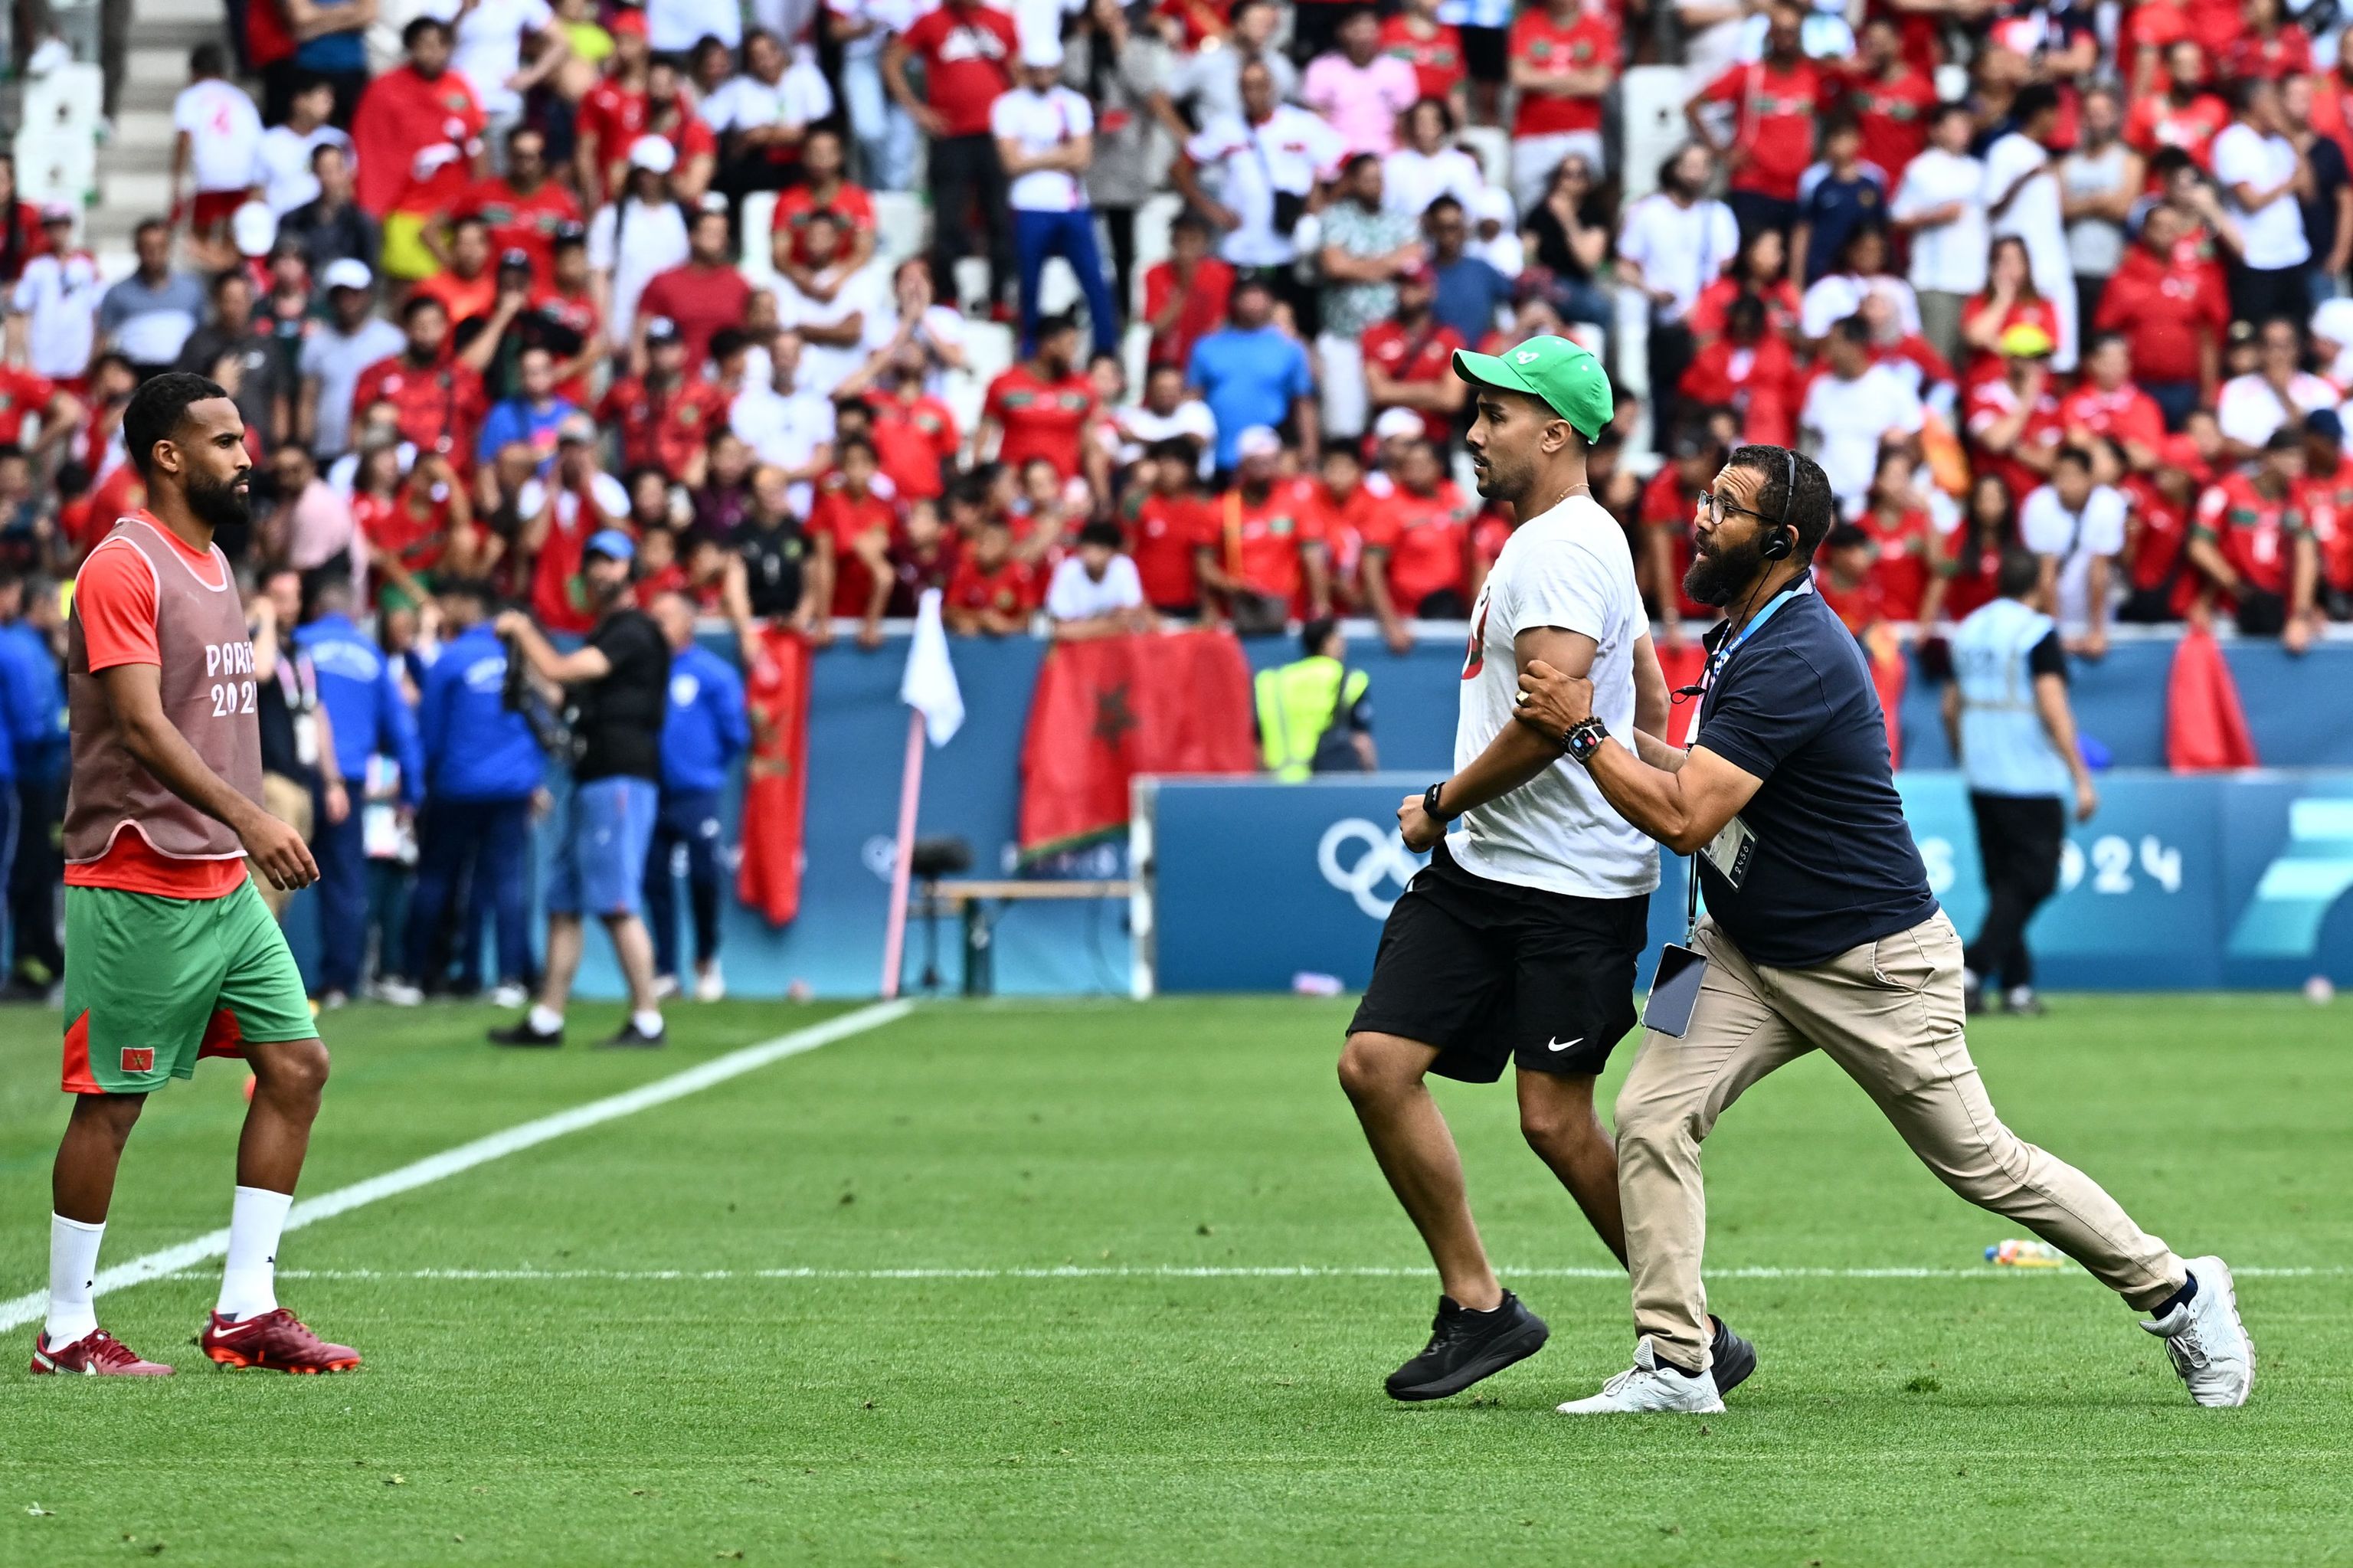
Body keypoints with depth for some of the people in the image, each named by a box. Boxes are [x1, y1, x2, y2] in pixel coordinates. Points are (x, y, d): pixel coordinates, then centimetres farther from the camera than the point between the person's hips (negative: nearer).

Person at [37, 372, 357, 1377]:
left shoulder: (213, 564, 15)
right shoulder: (123, 567, -13)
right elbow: (141, 727, -23)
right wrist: (249, 818, -32)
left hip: (227, 882, 9)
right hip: (139, 884, -9)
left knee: (296, 1065, 4)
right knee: (111, 1100, -3)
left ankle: (244, 1311, 9)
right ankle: (66, 1331, 6)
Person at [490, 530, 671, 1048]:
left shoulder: (633, 631, -8)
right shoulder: (604, 635, 23)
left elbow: (558, 671, -15)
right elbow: (569, 694, 24)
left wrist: (521, 629, 1)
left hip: (622, 778, -10)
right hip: (589, 784, 10)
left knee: (617, 904, -14)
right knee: (563, 903, 9)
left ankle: (647, 1020, -13)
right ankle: (545, 1020, 12)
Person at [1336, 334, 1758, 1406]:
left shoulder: (1566, 547, -15)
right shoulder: (1545, 543, 18)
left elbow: (1550, 717, -24)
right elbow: (1648, 696, 27)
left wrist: (1441, 804, -12)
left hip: (1573, 889, -10)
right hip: (1476, 871, 10)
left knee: (1556, 1121, -8)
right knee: (1376, 1065, -1)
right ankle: (1477, 1307, 7)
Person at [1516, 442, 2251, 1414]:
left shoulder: (1797, 659, -26)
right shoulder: (1743, 638, 6)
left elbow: (1684, 818, -31)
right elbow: (1706, 778, 20)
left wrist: (1583, 733, -23)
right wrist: (1608, 728, 6)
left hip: (1875, 968, -9)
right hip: (1750, 952, 9)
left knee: (1982, 1163, 4)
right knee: (1650, 1119, -9)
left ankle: (2177, 1295, 21)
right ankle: (1675, 1364, -4)